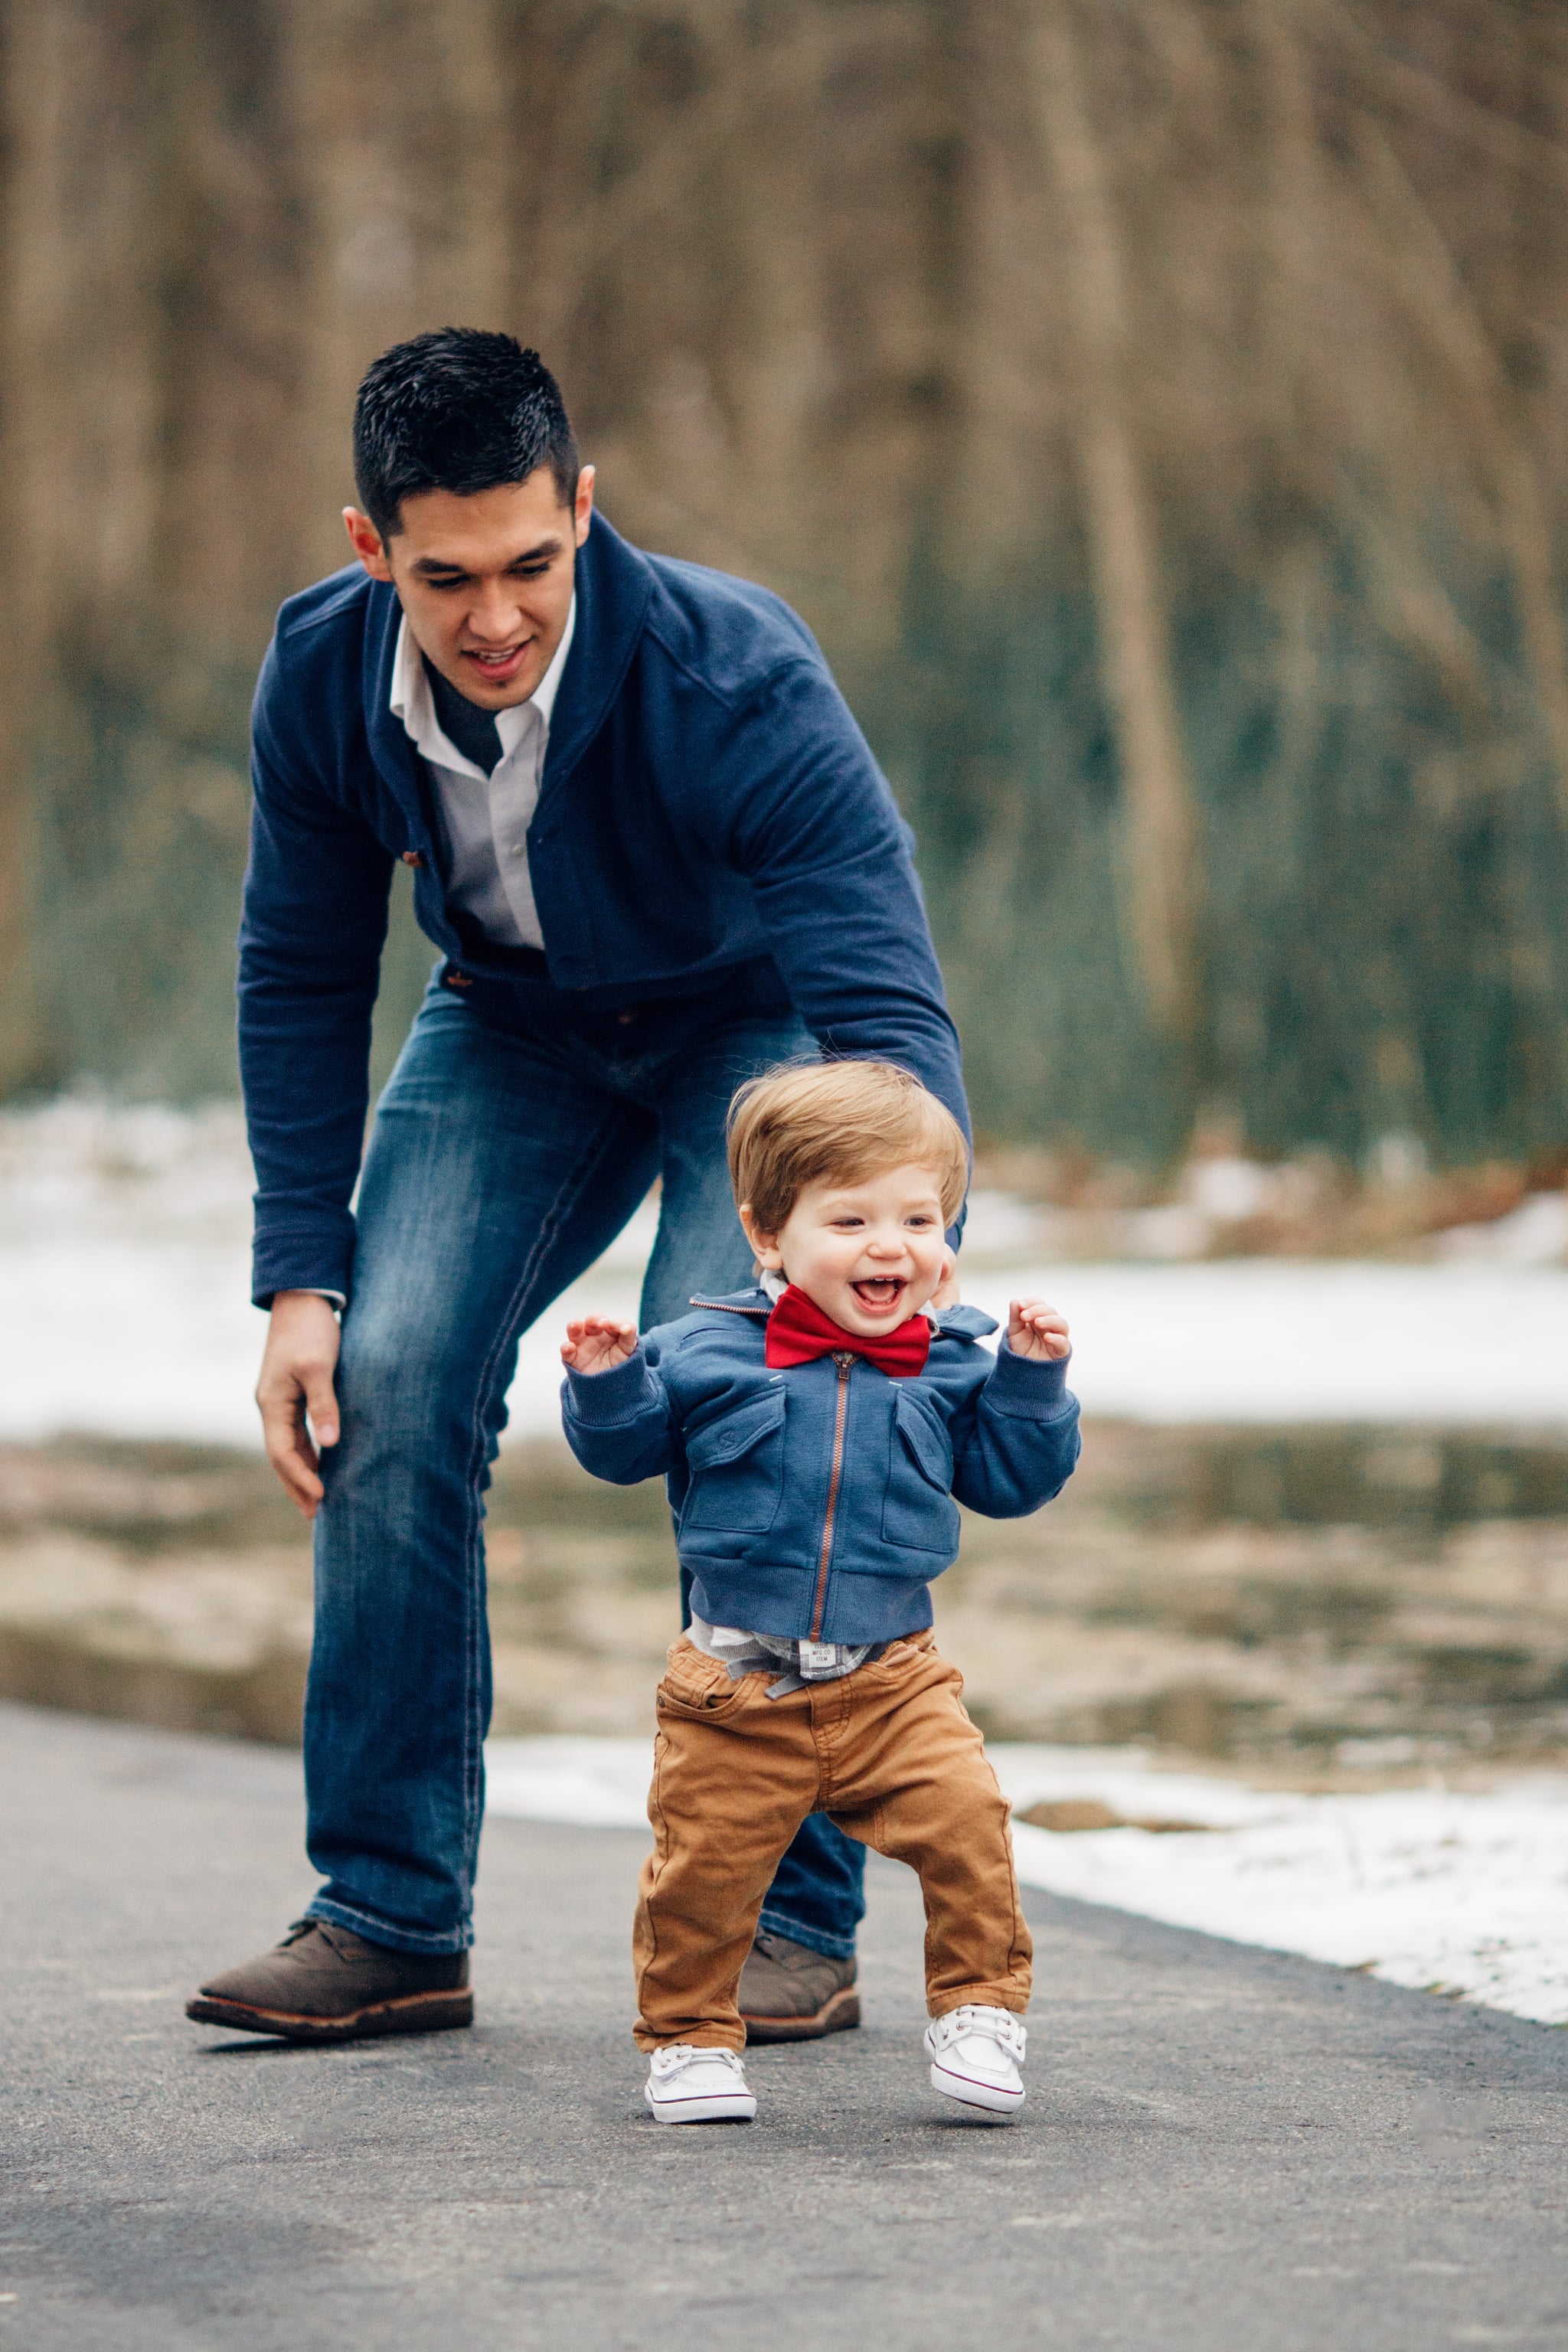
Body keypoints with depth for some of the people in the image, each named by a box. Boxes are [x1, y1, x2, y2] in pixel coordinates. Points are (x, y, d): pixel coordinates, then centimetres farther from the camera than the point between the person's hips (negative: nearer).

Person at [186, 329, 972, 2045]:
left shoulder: (735, 679, -37)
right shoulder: (323, 676, -22)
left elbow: (889, 1008, -41)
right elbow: (299, 975, -6)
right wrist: (299, 1277, -13)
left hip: (764, 1017, -4)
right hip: (514, 1025, 4)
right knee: (382, 1382, -13)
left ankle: (795, 1921, -11)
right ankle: (389, 1918, -2)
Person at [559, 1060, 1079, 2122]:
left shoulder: (952, 1362, 3)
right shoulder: (704, 1354, -3)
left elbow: (1012, 1479, 7)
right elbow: (625, 1448, 8)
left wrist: (1031, 1377, -4)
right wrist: (606, 1382, -11)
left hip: (893, 1682, 1)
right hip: (735, 1688, -1)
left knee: (967, 1823, -14)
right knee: (705, 1867, 1)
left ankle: (979, 2006, 5)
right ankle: (691, 2036, 22)